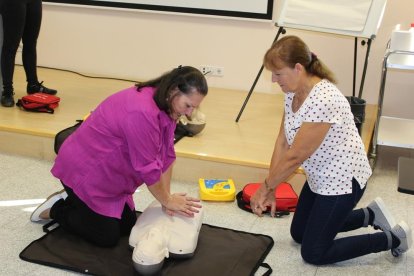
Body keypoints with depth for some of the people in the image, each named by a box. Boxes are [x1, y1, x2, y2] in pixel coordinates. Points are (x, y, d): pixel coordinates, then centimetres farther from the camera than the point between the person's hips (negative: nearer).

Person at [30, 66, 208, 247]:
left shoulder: (166, 106, -5)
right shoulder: (142, 112, -35)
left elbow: (166, 155, -1)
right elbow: (148, 168, -27)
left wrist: (168, 199, -4)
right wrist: (167, 201, -13)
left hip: (108, 174, 9)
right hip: (85, 172, -9)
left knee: (128, 226, 11)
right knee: (107, 237, -3)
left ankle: (73, 200, 26)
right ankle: (55, 209, 15)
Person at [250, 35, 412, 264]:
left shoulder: (323, 100, -33)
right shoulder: (292, 91, -4)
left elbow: (295, 156, -27)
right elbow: (282, 142, -3)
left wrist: (266, 187, -14)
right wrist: (269, 189, -7)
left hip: (342, 180, -9)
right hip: (319, 177, 9)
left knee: (313, 253, 0)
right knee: (298, 234, 21)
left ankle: (393, 237, 11)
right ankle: (370, 214, 29)